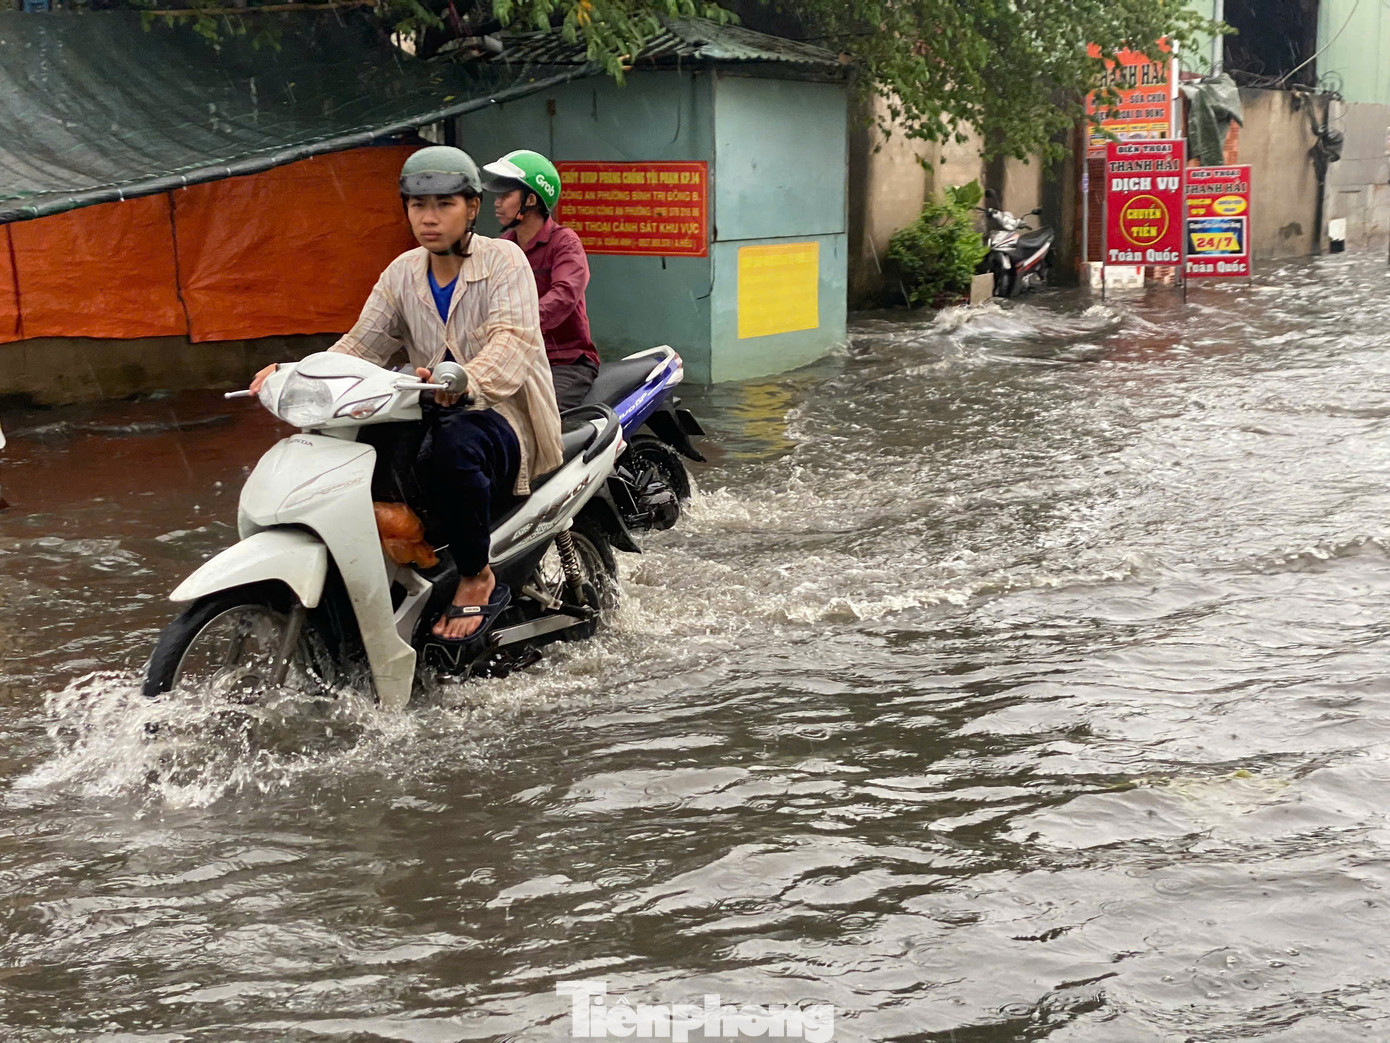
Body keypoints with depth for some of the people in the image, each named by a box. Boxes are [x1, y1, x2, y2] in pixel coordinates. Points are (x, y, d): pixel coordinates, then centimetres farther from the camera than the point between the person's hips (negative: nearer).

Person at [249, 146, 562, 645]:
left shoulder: (503, 260, -7)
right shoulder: (403, 273, 12)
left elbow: (513, 340, -23)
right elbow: (363, 343, 5)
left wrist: (465, 380, -45)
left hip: (504, 416, -6)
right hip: (441, 415, 6)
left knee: (455, 444, -39)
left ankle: (477, 578, -19)